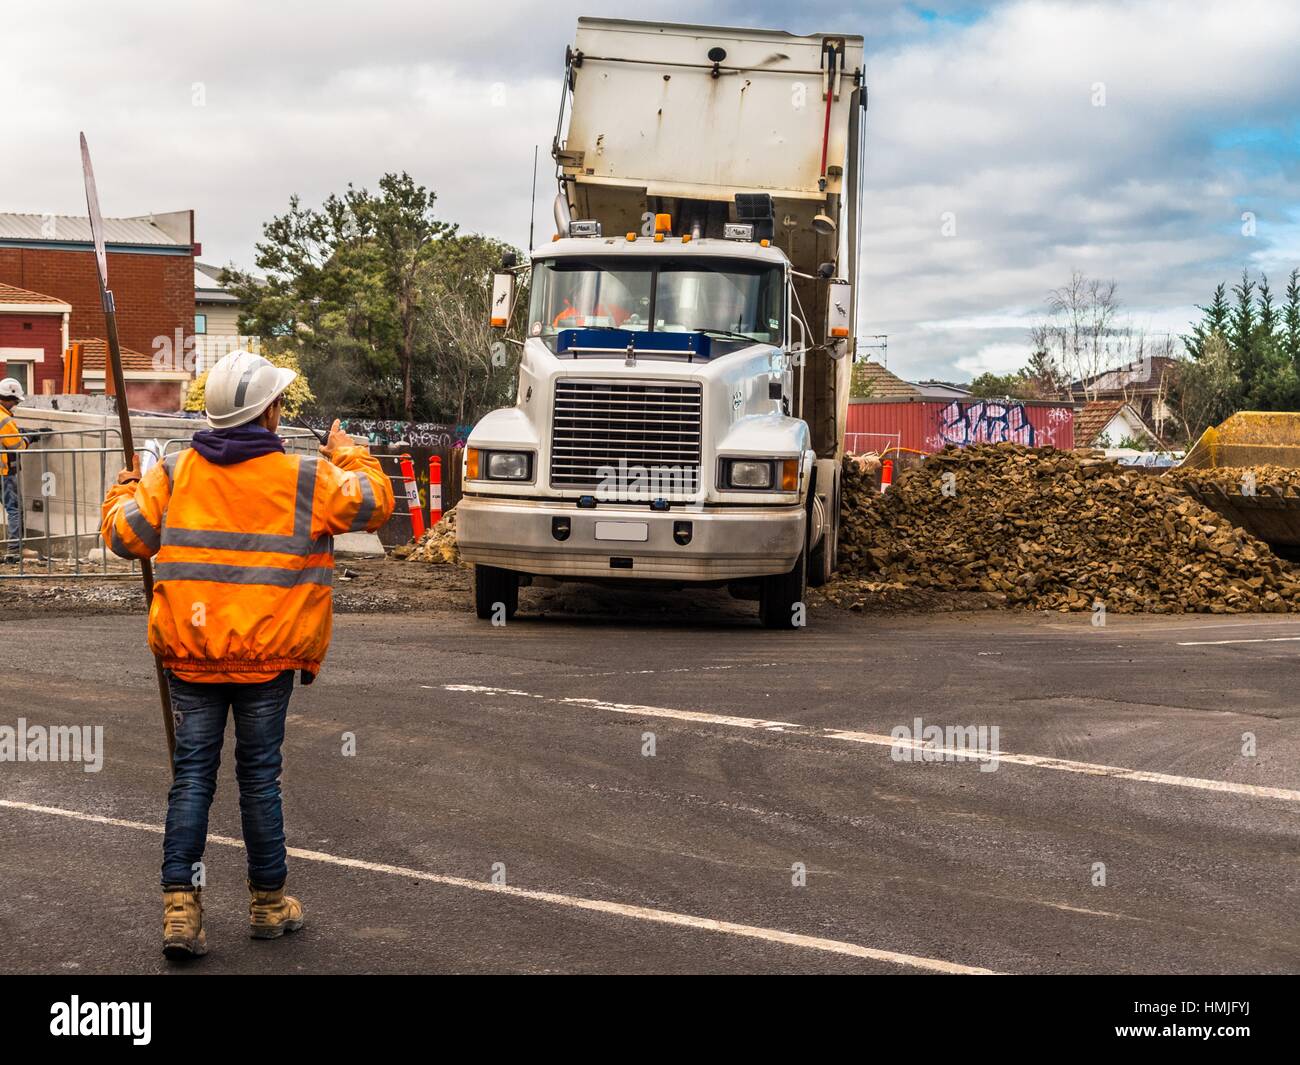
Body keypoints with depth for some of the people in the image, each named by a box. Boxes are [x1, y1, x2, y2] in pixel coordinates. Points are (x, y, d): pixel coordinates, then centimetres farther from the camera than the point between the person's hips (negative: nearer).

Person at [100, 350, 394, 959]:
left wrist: (123, 491, 25)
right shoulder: (306, 479, -6)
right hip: (267, 655, -2)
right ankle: (268, 902, 21)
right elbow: (375, 503, 4)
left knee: (192, 774, 7)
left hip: (189, 653, 2)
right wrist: (347, 454, 21)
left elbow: (124, 536, 4)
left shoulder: (173, 475, 0)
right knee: (259, 774, 9)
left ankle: (180, 905, 0)